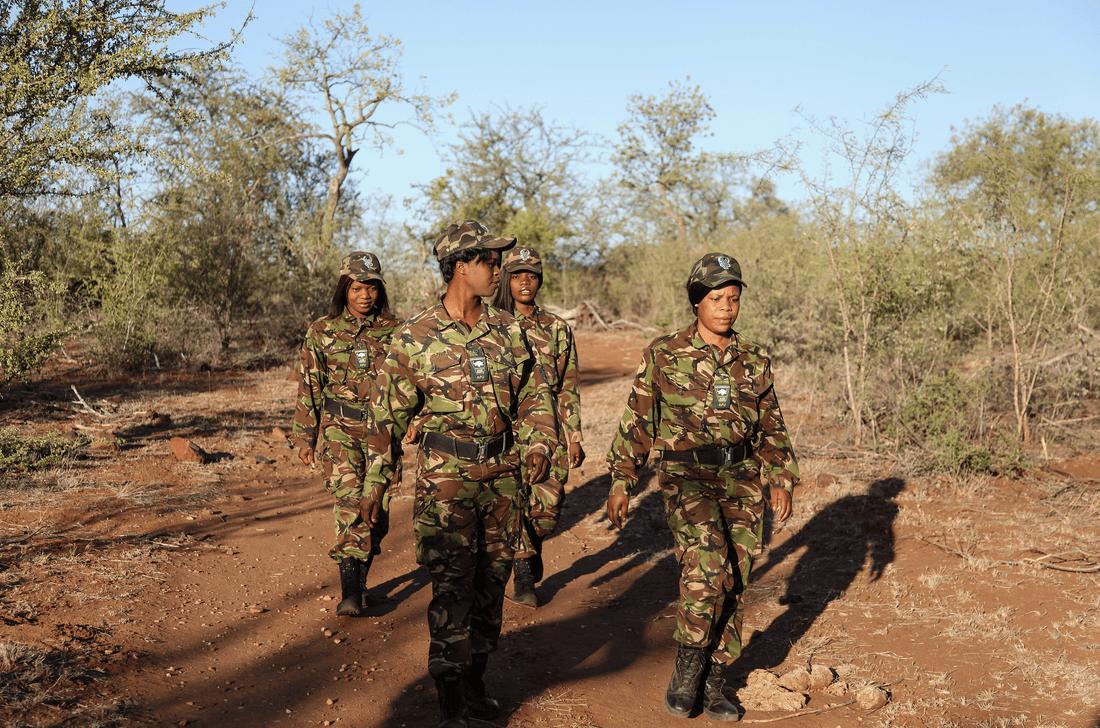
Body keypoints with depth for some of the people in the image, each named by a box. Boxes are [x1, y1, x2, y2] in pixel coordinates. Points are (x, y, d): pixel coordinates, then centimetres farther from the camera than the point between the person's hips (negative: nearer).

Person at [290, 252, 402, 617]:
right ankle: (350, 590, -13)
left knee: (377, 507, 6)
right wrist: (304, 436, 7)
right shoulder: (323, 332, 3)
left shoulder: (394, 330, 4)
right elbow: (309, 386, 7)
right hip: (340, 429, -2)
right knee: (350, 500, -16)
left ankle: (359, 577, 27)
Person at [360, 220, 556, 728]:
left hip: (503, 476, 5)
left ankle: (476, 680, 30)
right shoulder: (414, 338, -7)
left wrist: (539, 443, -7)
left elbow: (533, 396, 11)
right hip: (446, 478, -4)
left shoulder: (508, 330, 5)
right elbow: (387, 414, -1)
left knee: (491, 583, 13)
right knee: (452, 588, -3)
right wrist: (374, 482, 0)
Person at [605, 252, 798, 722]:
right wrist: (621, 482, 0)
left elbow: (772, 427, 17)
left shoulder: (754, 361, 10)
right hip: (686, 476, -4)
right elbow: (637, 421, 3)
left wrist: (782, 480, 8)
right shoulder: (664, 355, 0)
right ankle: (689, 662, -3)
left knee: (734, 581, 4)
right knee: (707, 563, -24)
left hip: (743, 481, 4)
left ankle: (717, 679, 20)